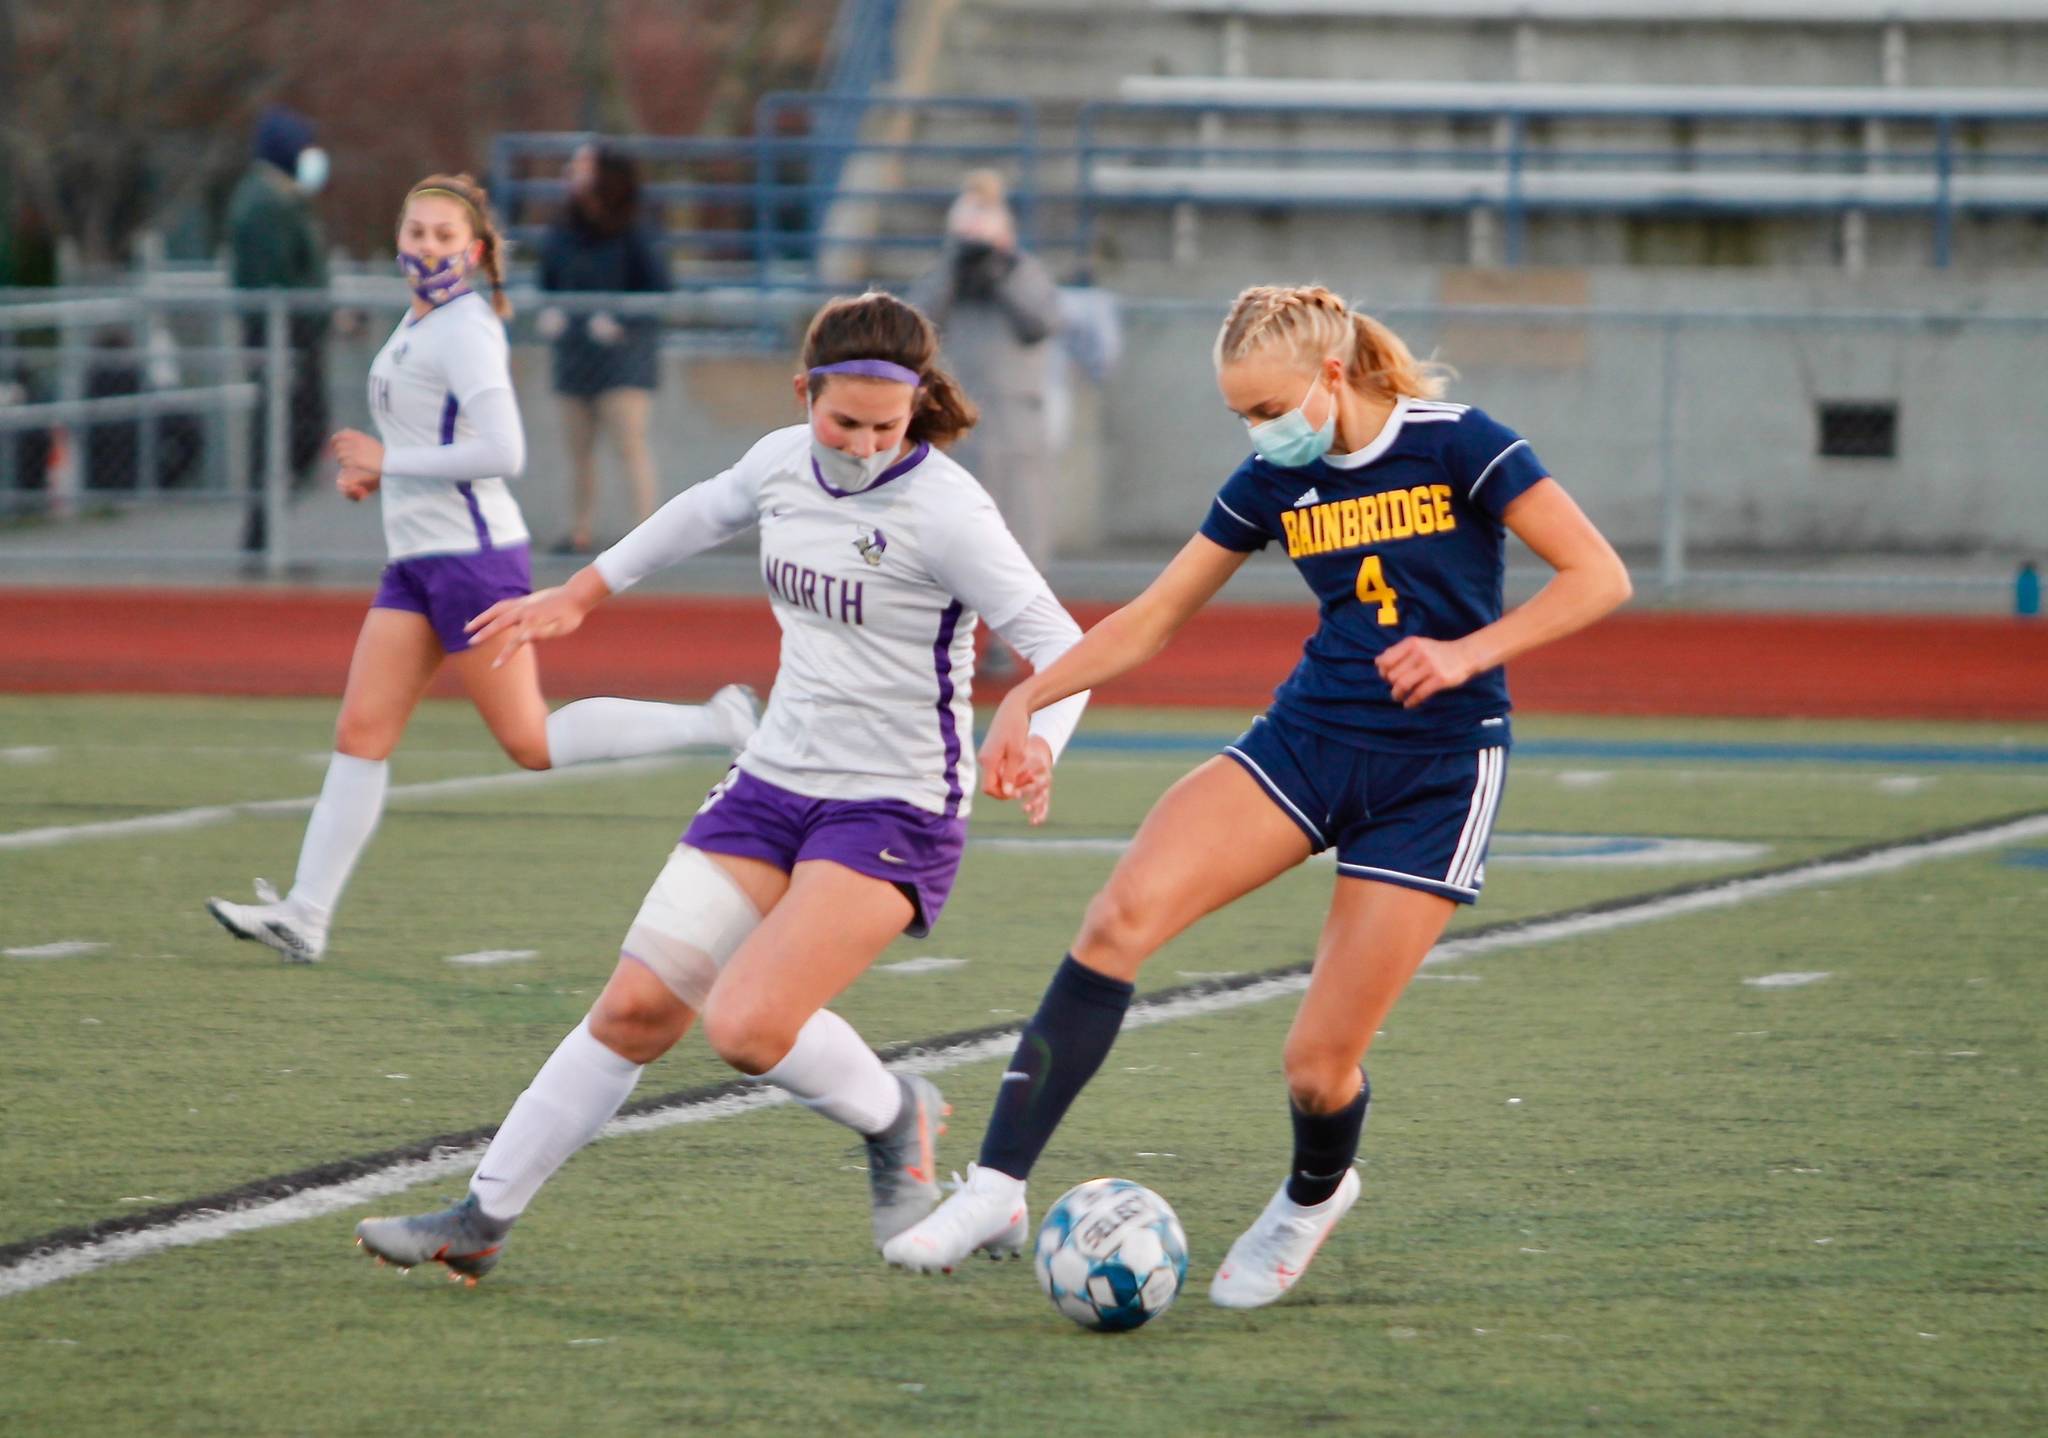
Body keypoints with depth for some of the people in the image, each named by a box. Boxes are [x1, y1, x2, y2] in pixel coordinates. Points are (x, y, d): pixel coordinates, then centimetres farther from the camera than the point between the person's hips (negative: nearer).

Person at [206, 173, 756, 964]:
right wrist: (371, 471, 10)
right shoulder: (417, 323, 15)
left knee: (531, 742, -4)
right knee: (360, 734, 2)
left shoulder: (465, 330, -14)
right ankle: (306, 914, 0)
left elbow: (502, 451, -24)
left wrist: (389, 461, -16)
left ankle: (711, 724, 5)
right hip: (418, 562, 9)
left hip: (472, 556, -9)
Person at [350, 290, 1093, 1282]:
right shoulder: (784, 463, 3)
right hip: (773, 788, 6)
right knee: (637, 1007, 1)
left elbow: (1060, 643, -17)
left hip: (893, 810, -6)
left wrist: (1037, 744, -37)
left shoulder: (944, 510, -17)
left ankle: (894, 1122, 8)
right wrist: (583, 592, 35)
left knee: (748, 1024, -23)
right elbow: (706, 513, 26)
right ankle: (484, 1218, 9)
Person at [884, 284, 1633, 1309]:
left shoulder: (1457, 447, -10)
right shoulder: (1273, 483, 4)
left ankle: (1313, 1196, 31)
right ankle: (996, 1190, -24)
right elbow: (1152, 619, 12)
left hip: (1436, 770, -4)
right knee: (1123, 913, -22)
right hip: (1308, 738, 4)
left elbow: (1599, 578, -11)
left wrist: (1467, 654, -22)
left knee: (1319, 1064, -7)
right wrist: (1030, 695, -1)